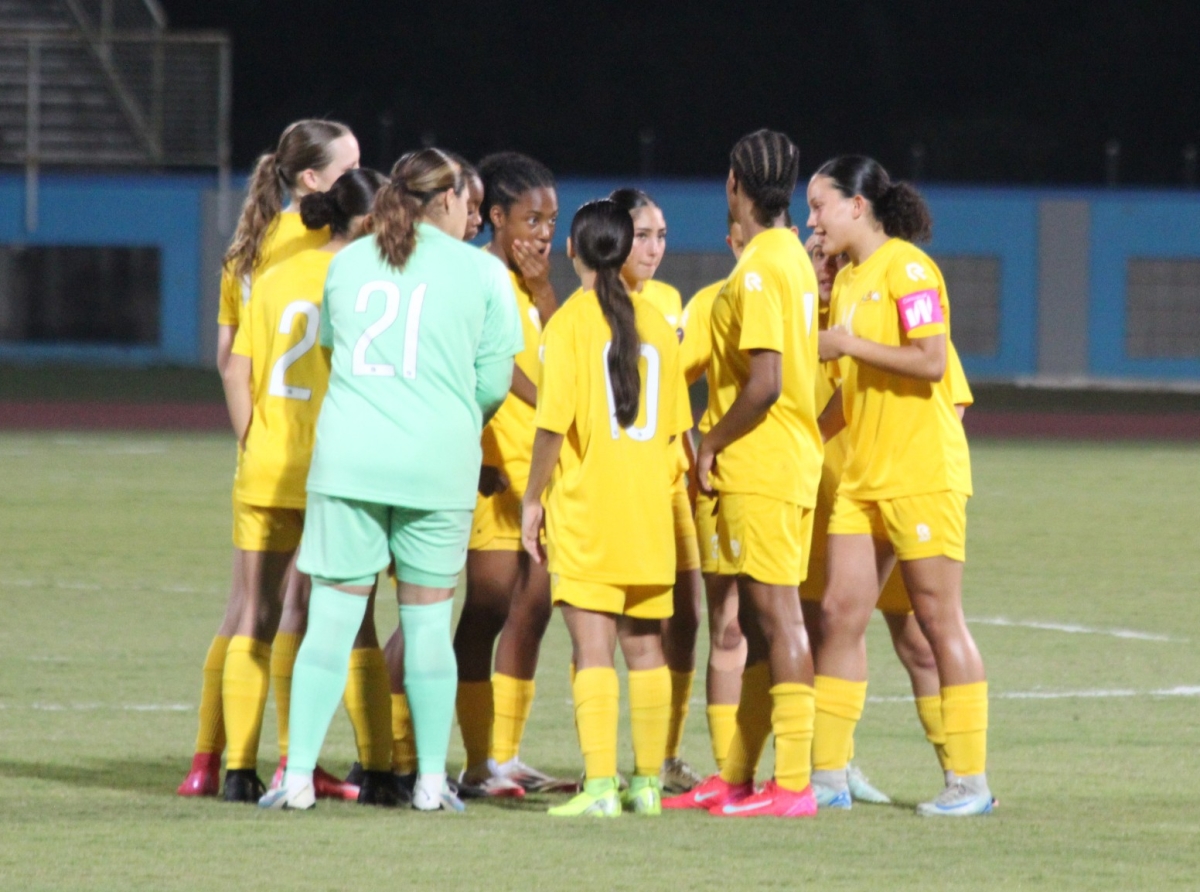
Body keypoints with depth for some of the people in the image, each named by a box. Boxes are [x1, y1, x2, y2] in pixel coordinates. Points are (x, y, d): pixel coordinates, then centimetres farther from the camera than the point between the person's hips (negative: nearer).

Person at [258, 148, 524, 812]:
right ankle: (432, 779, 10)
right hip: (437, 461, -1)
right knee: (428, 621, 8)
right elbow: (494, 382, 3)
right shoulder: (481, 272, 2)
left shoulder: (346, 263, 10)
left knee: (331, 618, 3)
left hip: (346, 456, 1)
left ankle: (297, 775, -1)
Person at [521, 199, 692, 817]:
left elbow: (553, 423, -13)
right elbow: (674, 425, 11)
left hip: (584, 509, -5)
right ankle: (647, 783, 16)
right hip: (648, 510, 5)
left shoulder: (569, 323, -8)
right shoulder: (656, 325, 7)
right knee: (645, 648, 12)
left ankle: (600, 785, -13)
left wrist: (533, 498, -3)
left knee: (592, 650, -7)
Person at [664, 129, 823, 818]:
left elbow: (765, 383, -22)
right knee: (760, 620, 13)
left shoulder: (758, 270, -16)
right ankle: (736, 778, 20)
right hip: (794, 459, 10)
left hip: (760, 468, -10)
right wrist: (723, 443, 18)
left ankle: (793, 784, -10)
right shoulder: (793, 258, 14)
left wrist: (713, 445, -9)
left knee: (777, 614, -9)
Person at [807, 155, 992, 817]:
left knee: (938, 618, -5)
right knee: (840, 611, 3)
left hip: (921, 470, -8)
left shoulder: (907, 268, -10)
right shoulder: (848, 281, 16)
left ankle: (970, 781, 0)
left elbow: (929, 361, -20)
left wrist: (848, 345, -16)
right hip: (864, 475, 8)